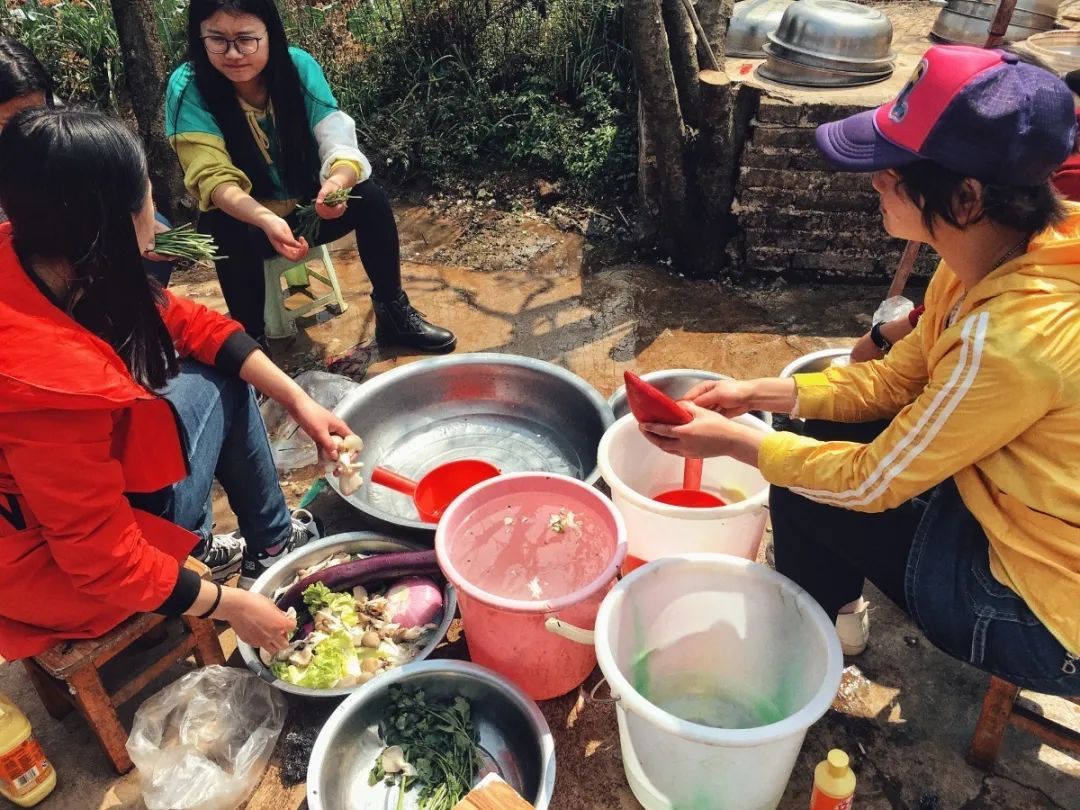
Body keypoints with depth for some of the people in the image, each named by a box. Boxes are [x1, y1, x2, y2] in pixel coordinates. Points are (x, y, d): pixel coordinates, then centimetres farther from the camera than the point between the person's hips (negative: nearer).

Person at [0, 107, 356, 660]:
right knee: (211, 385, -5)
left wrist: (297, 400, -7)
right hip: (52, 567, -7)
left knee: (220, 367, 8)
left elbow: (187, 322, -3)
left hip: (57, 485, 7)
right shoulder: (53, 380, -38)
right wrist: (229, 605, -15)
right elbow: (105, 558, -28)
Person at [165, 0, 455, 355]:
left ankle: (393, 312, -9)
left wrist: (338, 182, -46)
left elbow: (339, 142, -21)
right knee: (228, 235, -34)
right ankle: (251, 339, -14)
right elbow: (213, 178, -29)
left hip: (308, 209, 2)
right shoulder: (188, 88, -20)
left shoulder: (299, 66, -16)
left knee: (369, 197, -23)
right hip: (243, 220, -2)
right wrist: (266, 220, -49)